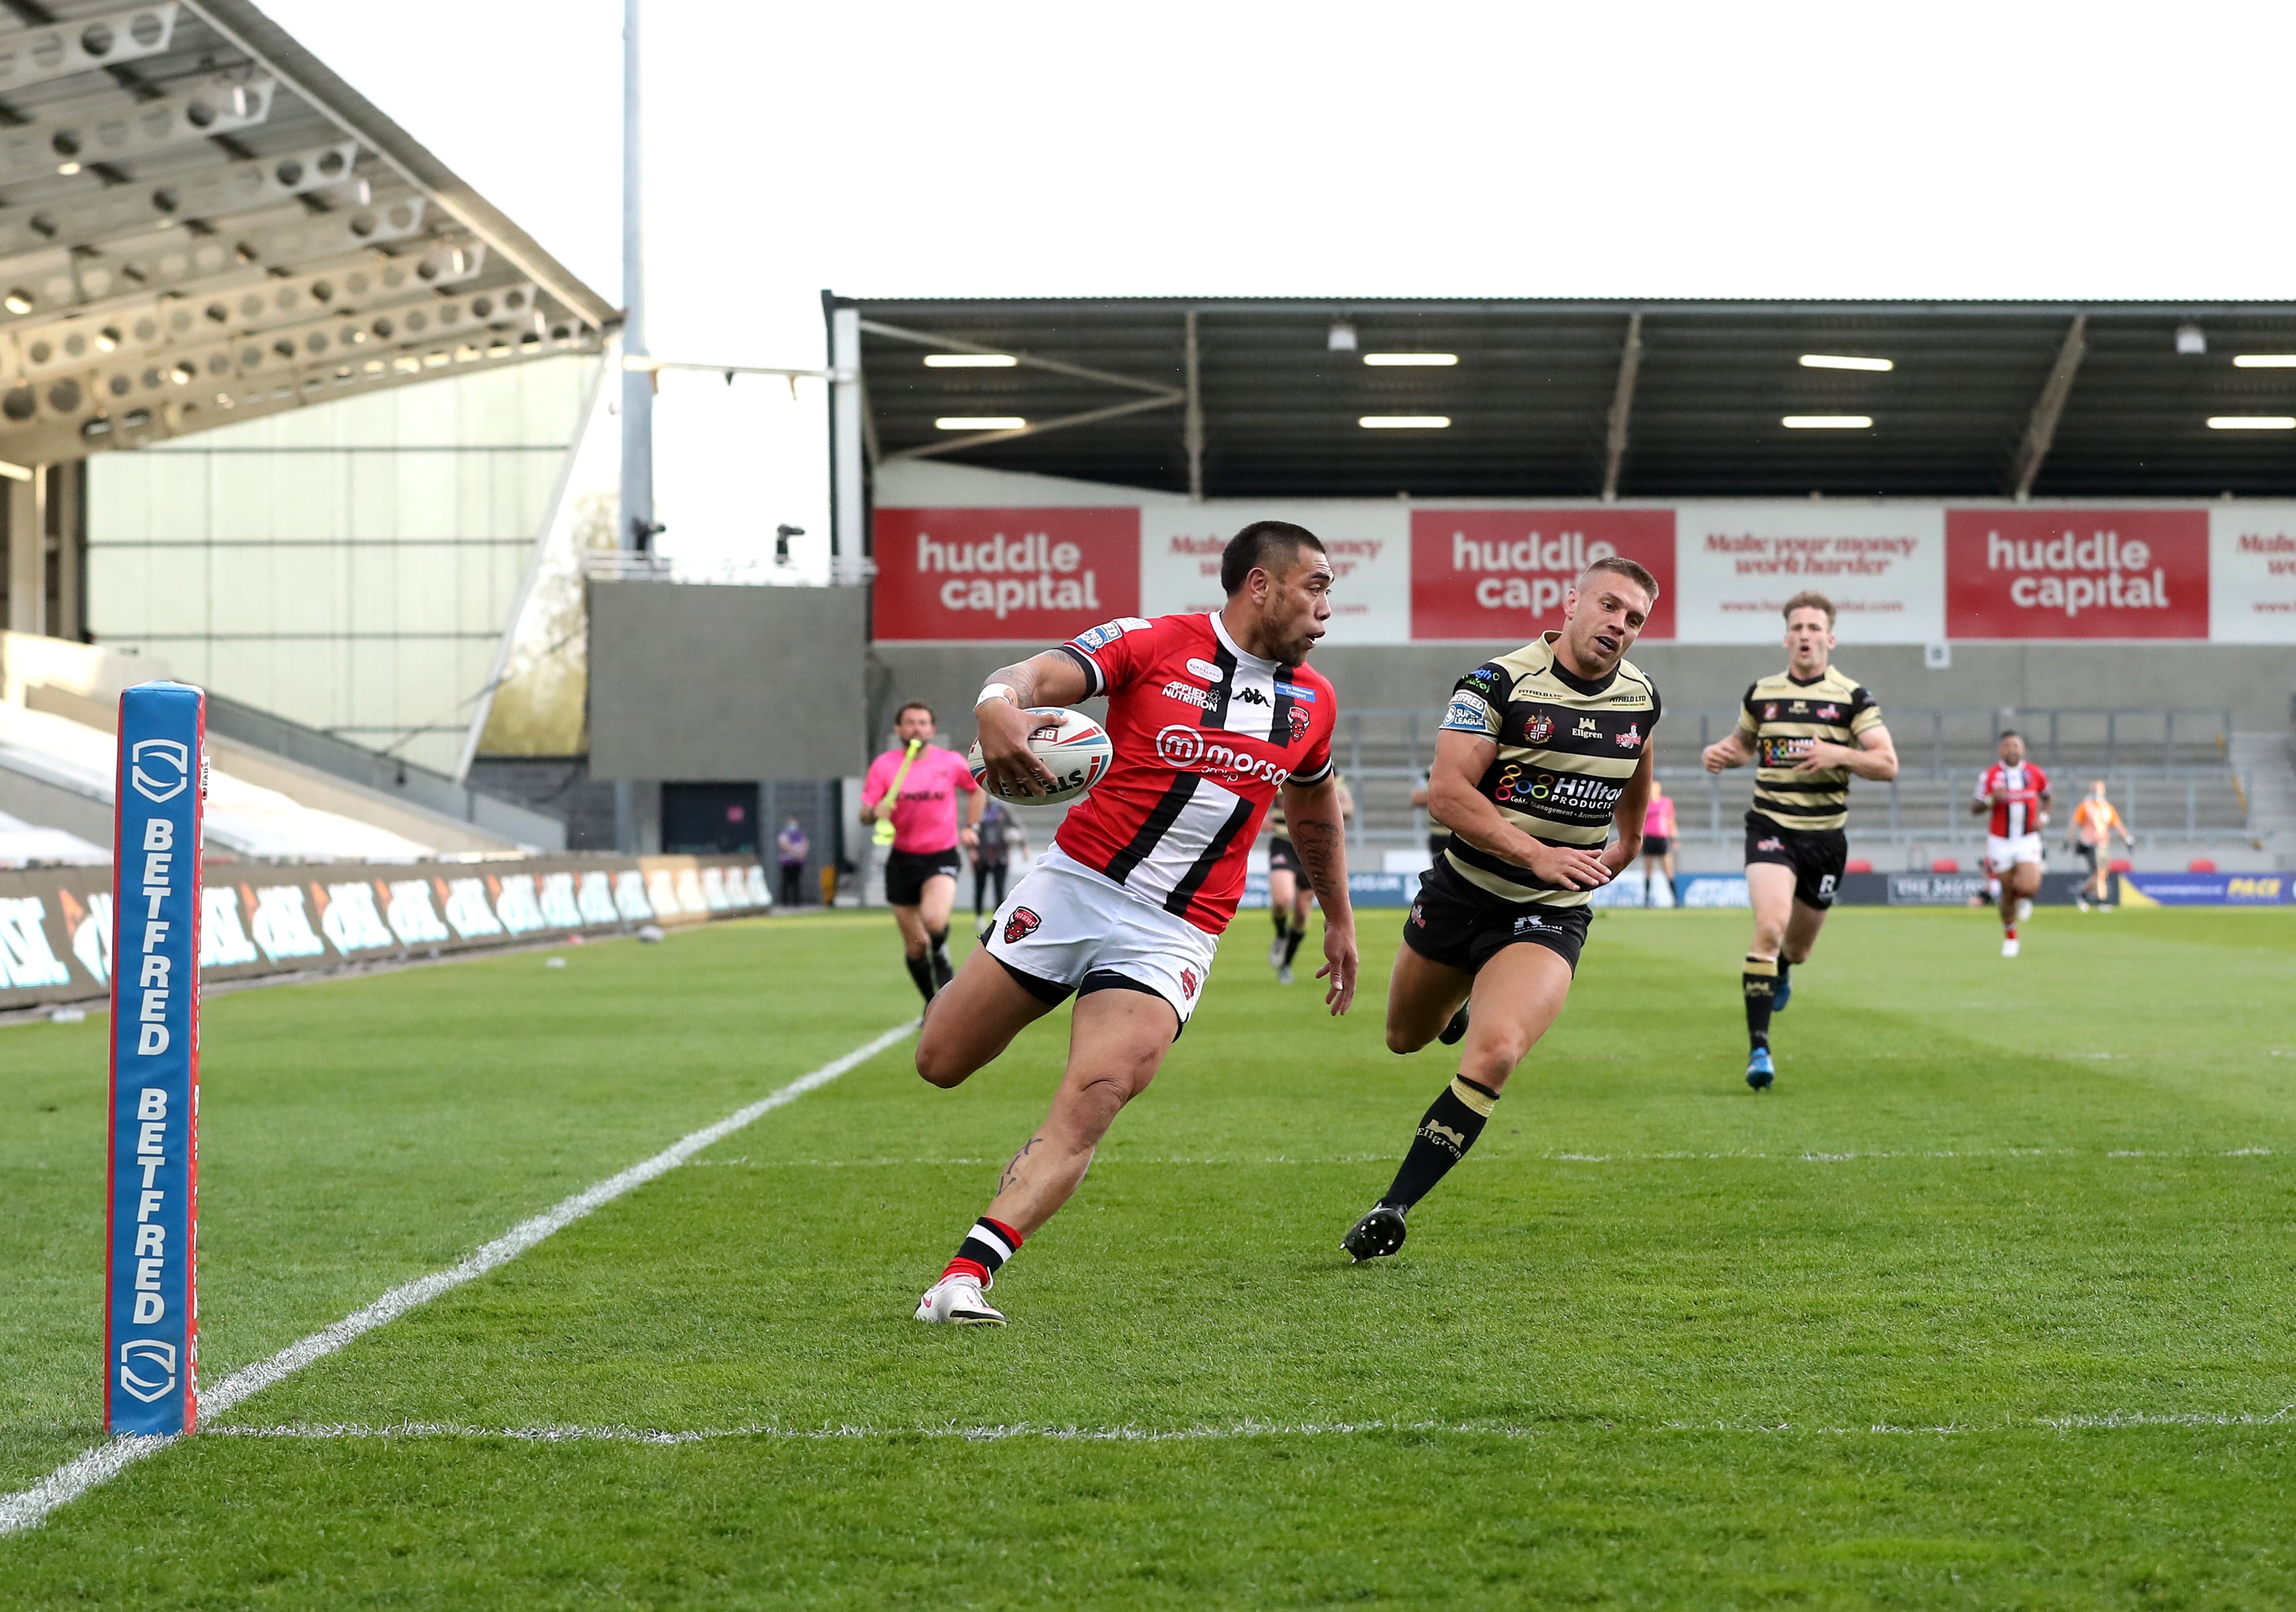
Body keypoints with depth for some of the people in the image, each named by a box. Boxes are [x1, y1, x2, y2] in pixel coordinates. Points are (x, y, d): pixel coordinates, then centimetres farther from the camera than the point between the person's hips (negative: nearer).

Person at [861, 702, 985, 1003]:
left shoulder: (952, 762, -2)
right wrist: (875, 813, -27)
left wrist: (971, 827, 7)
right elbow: (865, 814, -4)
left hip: (942, 857, -2)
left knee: (934, 920, -30)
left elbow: (977, 789, 18)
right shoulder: (884, 766, -2)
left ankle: (940, 956, 4)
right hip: (903, 860, 2)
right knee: (915, 947, 3)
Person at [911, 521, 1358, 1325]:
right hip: (1076, 882, -1)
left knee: (1091, 1104, -18)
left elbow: (1314, 809, 30)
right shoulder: (1152, 644, -5)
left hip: (1174, 934, 2)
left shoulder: (1310, 702, 11)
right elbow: (1038, 674, -20)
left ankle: (964, 1278, -22)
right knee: (941, 1062, 3)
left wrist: (1340, 920, 36)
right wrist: (998, 704, -44)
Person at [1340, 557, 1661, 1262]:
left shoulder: (1641, 699, 1)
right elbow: (1449, 789, -21)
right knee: (1405, 1039, 20)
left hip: (1551, 915, 0)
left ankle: (1393, 1208, -17)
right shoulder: (1501, 682, -15)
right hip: (1463, 891, 0)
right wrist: (1537, 854, -28)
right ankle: (1464, 1005, 58)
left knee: (1493, 1054, -24)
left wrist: (1629, 844, 34)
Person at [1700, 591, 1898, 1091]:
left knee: (1798, 946, 14)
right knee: (1770, 927, -23)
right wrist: (1721, 752, 1)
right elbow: (1743, 741, 23)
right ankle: (1758, 1047, -23)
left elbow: (1888, 765, -6)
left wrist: (1839, 754, -22)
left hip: (1825, 837, 1)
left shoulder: (1853, 698, -2)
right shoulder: (1760, 693, 4)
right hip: (1771, 828, -1)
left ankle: (1780, 972, 55)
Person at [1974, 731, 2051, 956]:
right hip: (2000, 842, 0)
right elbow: (1974, 808, -4)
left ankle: (2024, 898, 18)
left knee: (2029, 887, -21)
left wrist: (2044, 817, 2)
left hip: (2028, 840, 0)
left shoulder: (2035, 774, 0)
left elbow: (2046, 796, 19)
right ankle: (2009, 936, 29)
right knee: (2008, 891, 6)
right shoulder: (1990, 775, -6)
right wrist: (1991, 799, -23)